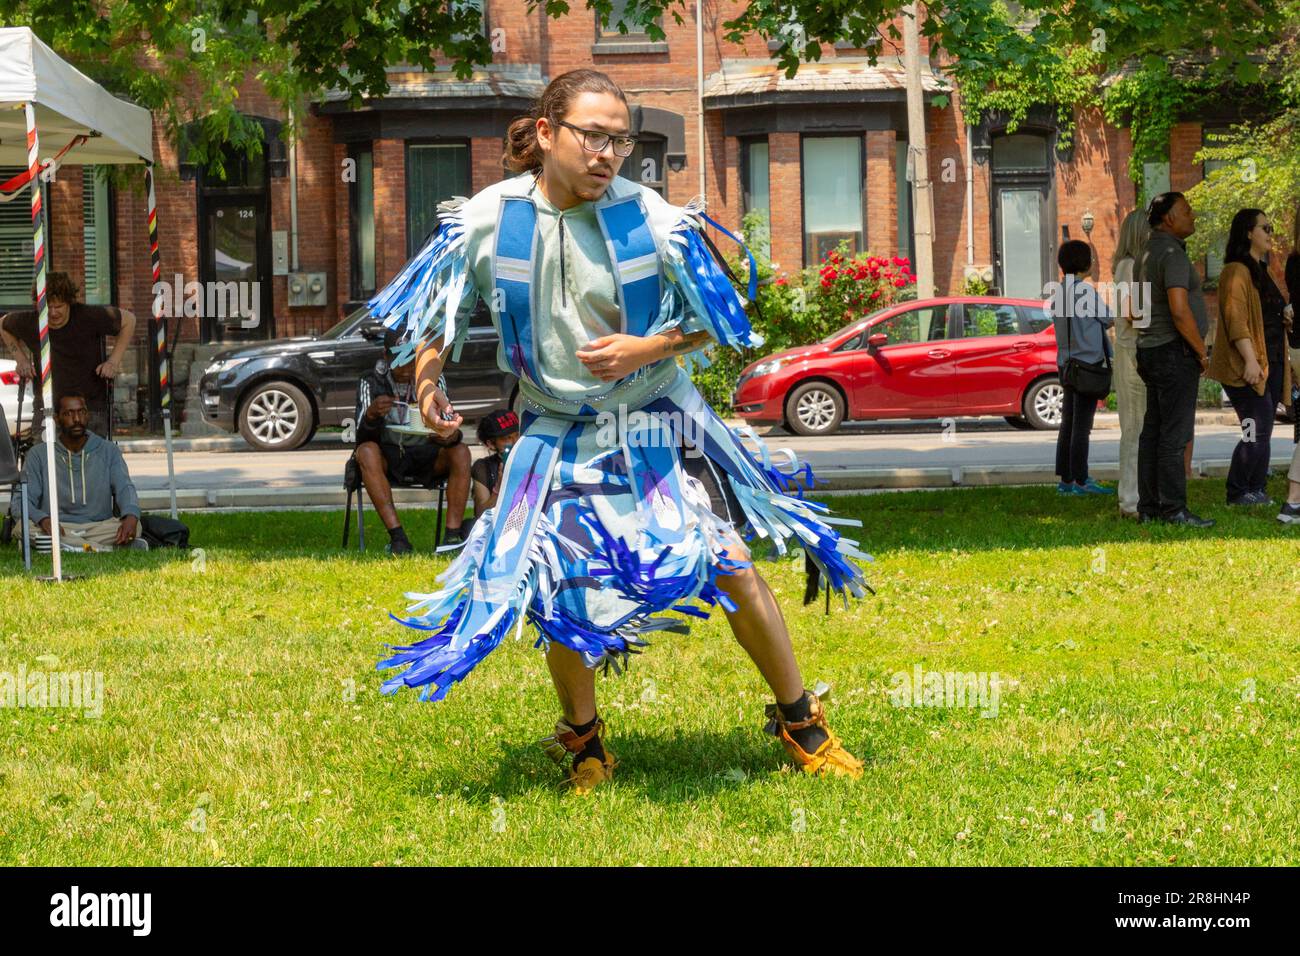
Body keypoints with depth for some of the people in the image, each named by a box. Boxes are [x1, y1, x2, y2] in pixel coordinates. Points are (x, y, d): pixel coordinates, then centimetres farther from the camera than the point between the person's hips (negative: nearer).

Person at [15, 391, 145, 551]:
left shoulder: (108, 450, 10)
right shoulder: (38, 454, 6)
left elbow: (124, 488, -3)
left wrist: (131, 517, -28)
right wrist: (43, 520, -26)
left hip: (98, 525, 0)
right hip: (57, 527, 0)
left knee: (134, 526, -28)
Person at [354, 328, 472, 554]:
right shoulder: (371, 382, -7)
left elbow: (448, 424, -9)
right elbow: (362, 438, -16)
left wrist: (450, 436, -35)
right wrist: (371, 414, -39)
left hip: (424, 455, 2)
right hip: (387, 457, -2)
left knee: (460, 452, -26)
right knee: (366, 451, -34)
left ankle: (453, 534, -34)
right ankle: (397, 536, -41)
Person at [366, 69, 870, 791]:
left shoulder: (652, 218, -13)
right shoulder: (487, 219, -10)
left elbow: (712, 322, -2)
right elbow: (433, 306, 7)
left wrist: (646, 350, -20)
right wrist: (428, 368, -10)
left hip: (656, 423, -1)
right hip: (558, 435, 1)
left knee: (730, 565, -8)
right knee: (560, 593, -3)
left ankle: (802, 725, 10)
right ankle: (583, 746, 24)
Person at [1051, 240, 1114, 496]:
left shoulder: (1059, 292, 11)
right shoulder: (1086, 290, -13)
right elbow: (1108, 321, -4)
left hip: (1067, 364, 8)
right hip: (1088, 360, -8)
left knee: (1068, 423, 10)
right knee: (1082, 425, -6)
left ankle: (1066, 479, 12)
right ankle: (1081, 481, -4)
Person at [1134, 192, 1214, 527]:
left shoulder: (1148, 253, 16)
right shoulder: (1172, 254, -16)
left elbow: (1138, 309, 25)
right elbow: (1179, 311, -25)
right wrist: (1202, 351, -14)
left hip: (1151, 350, 10)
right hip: (1175, 351, -10)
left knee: (1153, 432, 10)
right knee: (1175, 435, -9)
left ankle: (1148, 507, 12)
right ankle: (1173, 509, -9)